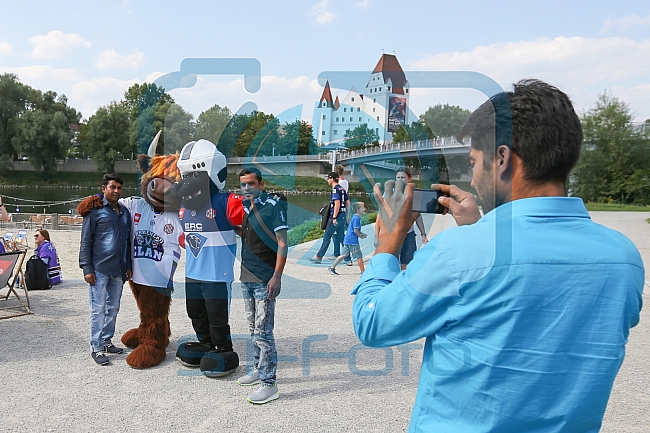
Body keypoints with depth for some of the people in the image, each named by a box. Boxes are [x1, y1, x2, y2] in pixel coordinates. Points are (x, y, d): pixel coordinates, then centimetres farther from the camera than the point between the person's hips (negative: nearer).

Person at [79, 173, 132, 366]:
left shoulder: (124, 212, 14)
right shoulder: (95, 210, -3)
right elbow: (85, 241, -5)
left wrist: (128, 266, 16)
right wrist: (87, 269, -10)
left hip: (118, 270, 6)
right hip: (99, 269, -6)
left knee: (113, 308, 12)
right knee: (98, 309, -2)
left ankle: (107, 341, 24)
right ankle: (97, 348, 5)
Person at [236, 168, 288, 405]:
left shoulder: (274, 206, -10)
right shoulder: (244, 208, 12)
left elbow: (282, 244, -14)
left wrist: (277, 276, -20)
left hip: (265, 280, -8)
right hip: (246, 278, 8)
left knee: (263, 332, -7)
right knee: (254, 329, 17)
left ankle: (269, 384, 0)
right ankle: (259, 369, 31)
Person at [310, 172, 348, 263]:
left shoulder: (335, 190, -14)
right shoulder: (342, 189, 14)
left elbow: (337, 204, -23)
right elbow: (347, 202, 16)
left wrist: (334, 217, -22)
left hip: (336, 216, -9)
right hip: (342, 216, 9)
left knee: (327, 236, -5)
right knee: (340, 236, 13)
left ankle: (319, 256, -2)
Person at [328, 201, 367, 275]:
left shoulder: (355, 218, 15)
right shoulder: (357, 218, -15)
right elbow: (355, 230, -19)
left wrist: (361, 233, 15)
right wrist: (361, 236, -6)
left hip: (347, 240, 10)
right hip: (353, 241, -10)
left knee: (344, 255, 11)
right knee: (359, 256, -1)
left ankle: (332, 267, 12)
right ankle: (363, 272, 5)